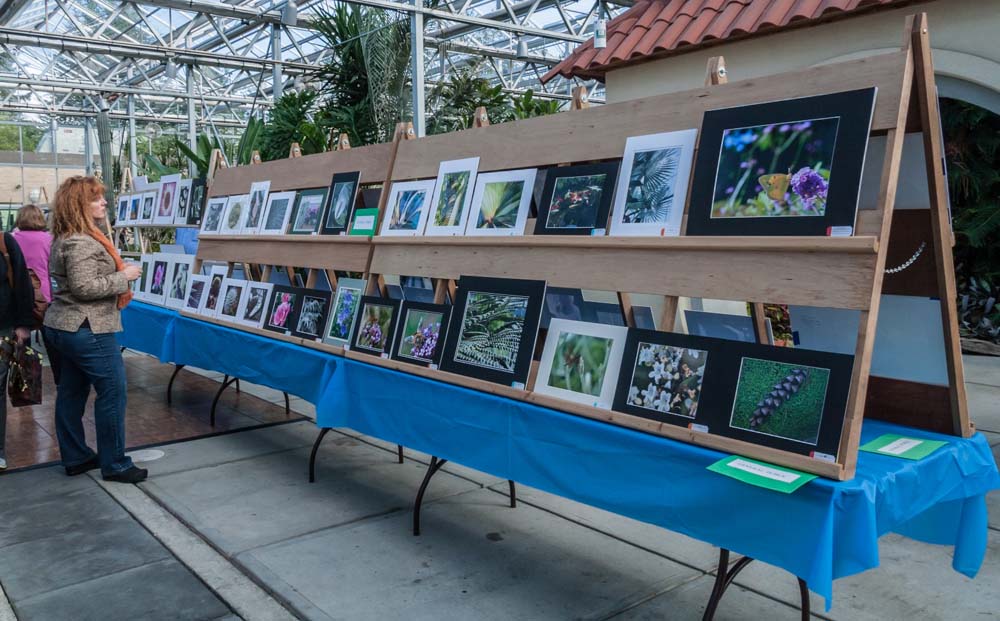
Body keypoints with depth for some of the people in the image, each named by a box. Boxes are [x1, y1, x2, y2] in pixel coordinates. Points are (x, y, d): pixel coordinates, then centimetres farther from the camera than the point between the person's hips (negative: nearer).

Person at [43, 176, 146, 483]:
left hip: (66, 328, 11)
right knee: (113, 391, -3)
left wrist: (118, 273, 16)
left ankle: (76, 458, 25)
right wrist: (124, 276, -16)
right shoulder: (81, 243, -20)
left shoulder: (65, 238, 14)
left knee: (71, 393, 14)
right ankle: (114, 464, 5)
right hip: (87, 330, -11)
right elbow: (85, 287, -25)